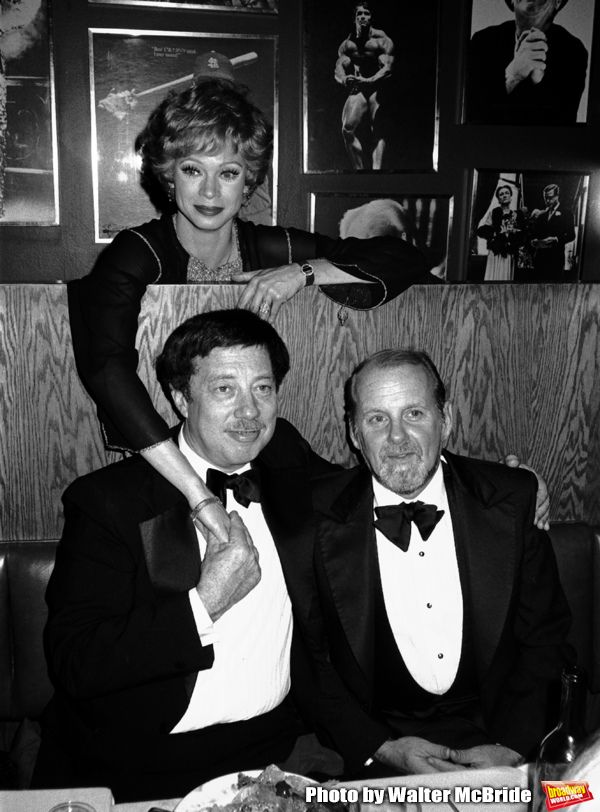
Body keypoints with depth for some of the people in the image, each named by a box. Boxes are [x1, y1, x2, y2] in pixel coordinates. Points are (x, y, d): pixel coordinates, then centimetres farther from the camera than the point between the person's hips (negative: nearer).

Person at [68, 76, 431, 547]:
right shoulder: (135, 255, -10)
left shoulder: (276, 251, 1)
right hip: (159, 483, -2)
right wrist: (199, 495, -36)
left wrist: (305, 272, -15)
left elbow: (406, 261, 2)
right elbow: (107, 368, -28)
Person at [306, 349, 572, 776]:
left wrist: (509, 746, -9)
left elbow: (545, 640, 3)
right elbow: (306, 656, 0)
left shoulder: (513, 498, -2)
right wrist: (381, 747, -11)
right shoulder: (317, 516, -6)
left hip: (496, 735, 2)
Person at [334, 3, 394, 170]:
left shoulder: (381, 40, -4)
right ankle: (360, 170, -11)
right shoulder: (347, 44, 9)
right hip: (357, 91, 3)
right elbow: (339, 69, 1)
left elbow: (388, 68, -15)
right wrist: (344, 79, -24)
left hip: (378, 88, -3)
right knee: (347, 129, -15)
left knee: (378, 132, -11)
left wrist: (368, 81, -31)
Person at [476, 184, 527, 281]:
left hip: (512, 254, 2)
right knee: (495, 277, -11)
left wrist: (514, 231, -11)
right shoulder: (493, 212, 9)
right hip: (496, 254, -2)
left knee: (508, 278, -4)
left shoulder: (518, 214, 14)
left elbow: (524, 233, 8)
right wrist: (499, 232, -9)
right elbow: (481, 230, -1)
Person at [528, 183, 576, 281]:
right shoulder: (541, 214, 19)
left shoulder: (566, 213, 5)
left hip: (556, 258, -4)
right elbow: (532, 234, 17)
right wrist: (534, 241, -5)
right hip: (540, 257, 4)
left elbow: (571, 235, -4)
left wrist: (556, 240, -19)